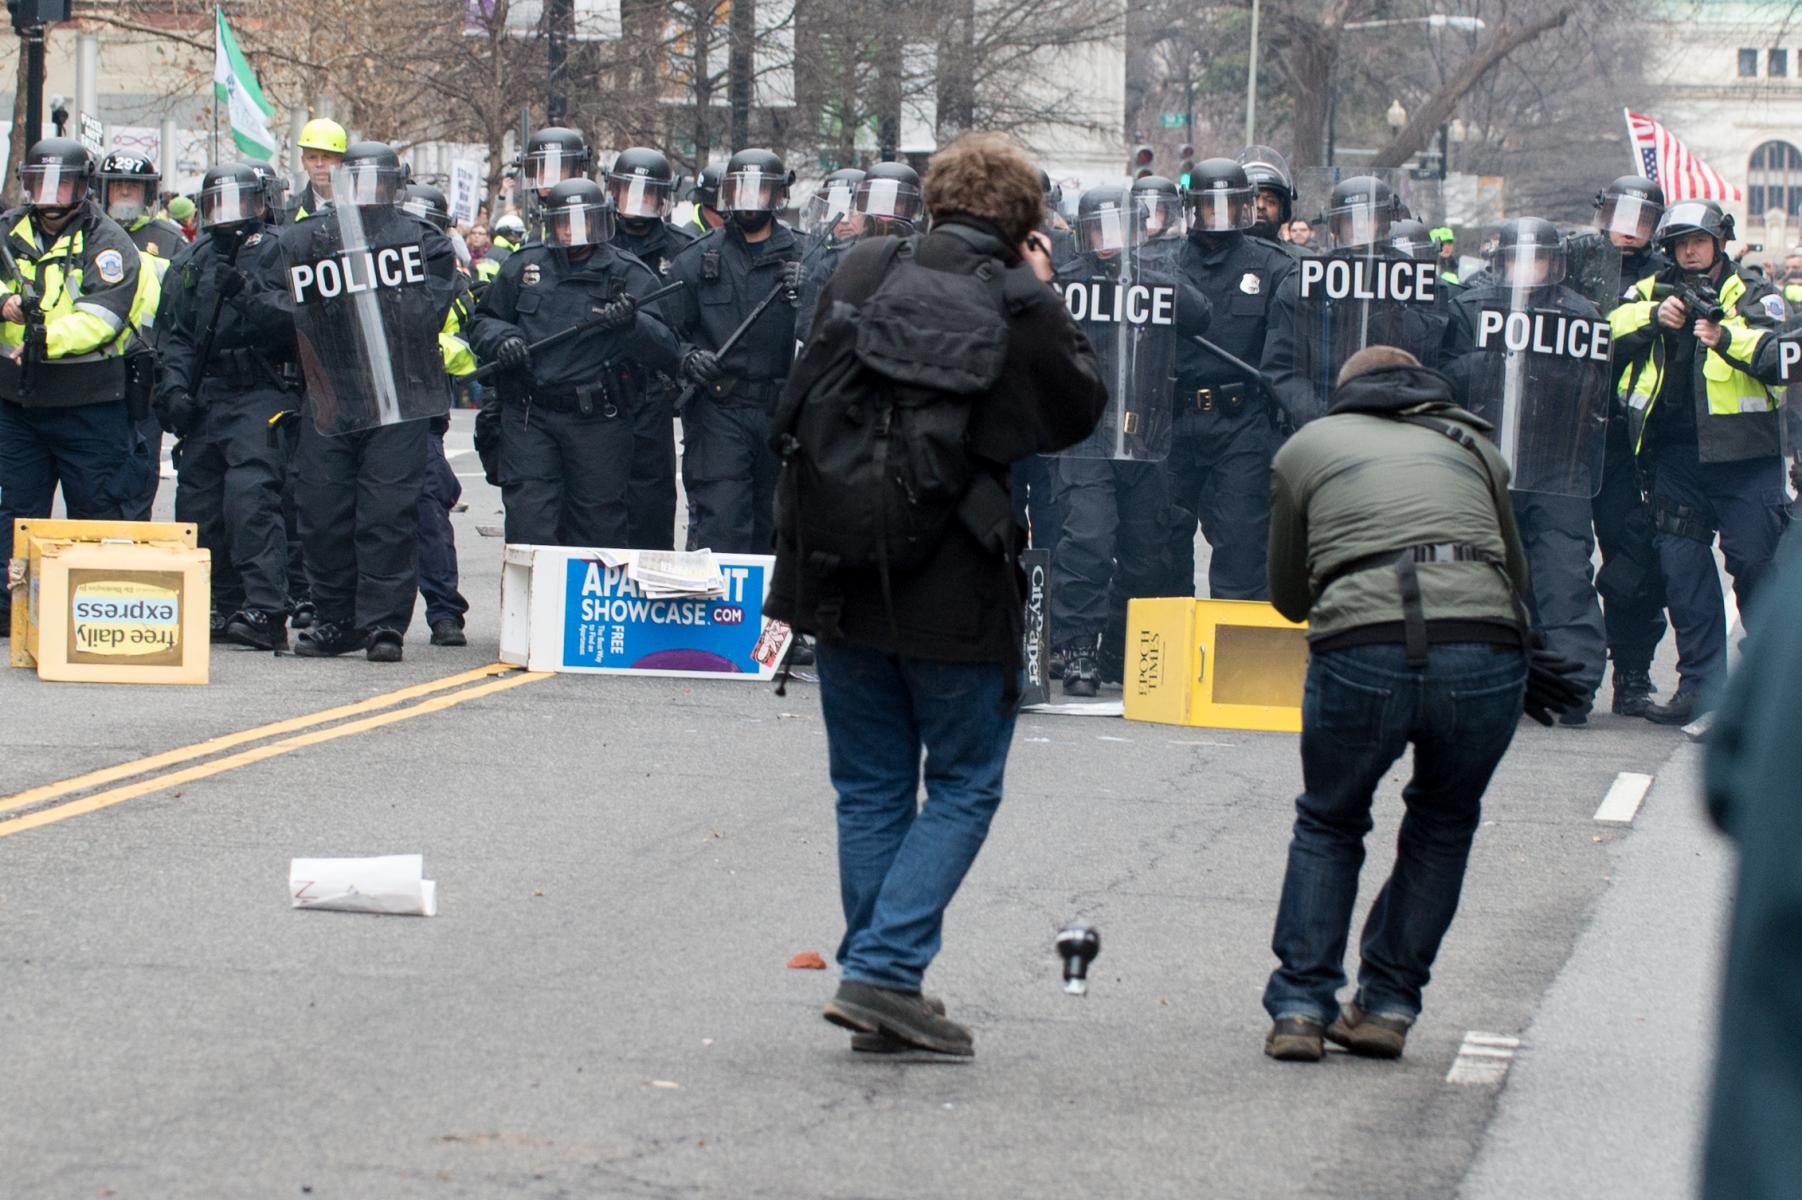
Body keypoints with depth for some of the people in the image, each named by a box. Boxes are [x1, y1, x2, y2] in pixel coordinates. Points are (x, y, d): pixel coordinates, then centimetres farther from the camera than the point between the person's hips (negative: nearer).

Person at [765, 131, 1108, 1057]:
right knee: (964, 786, 9)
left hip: (843, 580, 4)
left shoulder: (860, 274, 2)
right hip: (957, 590, -4)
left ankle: (878, 987, 18)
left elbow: (803, 399, 12)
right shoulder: (1021, 306, -10)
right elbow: (1079, 411, 5)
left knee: (870, 788, 15)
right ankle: (884, 971, -5)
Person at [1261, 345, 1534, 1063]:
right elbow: (1516, 575, 34)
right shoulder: (1473, 445, 27)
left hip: (1360, 655, -1)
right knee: (1443, 824, 25)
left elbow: (1288, 595, 28)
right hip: (1485, 656, 1)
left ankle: (1299, 1007, 13)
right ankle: (1388, 1006, 22)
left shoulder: (1306, 446, 22)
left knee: (1328, 824, 22)